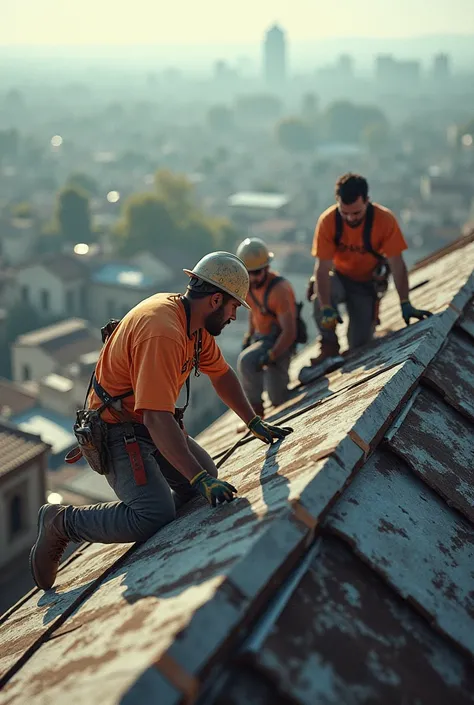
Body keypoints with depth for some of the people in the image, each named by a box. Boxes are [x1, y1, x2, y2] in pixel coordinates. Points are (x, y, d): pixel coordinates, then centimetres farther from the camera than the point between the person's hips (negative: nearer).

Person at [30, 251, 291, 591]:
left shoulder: (193, 320, 2)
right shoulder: (162, 333, -30)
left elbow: (221, 373, 17)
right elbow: (157, 418, -36)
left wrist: (255, 423, 13)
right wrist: (200, 478, -37)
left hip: (154, 422, 10)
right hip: (119, 432, -10)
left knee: (208, 483, 9)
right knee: (156, 517, -23)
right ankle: (61, 523, -4)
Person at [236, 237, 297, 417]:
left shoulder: (279, 290, -27)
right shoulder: (248, 283, -4)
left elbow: (289, 331, -28)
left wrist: (270, 356, -33)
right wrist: (249, 336, 12)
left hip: (281, 341, -7)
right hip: (261, 337, 7)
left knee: (246, 361, -30)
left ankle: (256, 410, -8)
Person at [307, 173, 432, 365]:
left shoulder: (385, 220, -26)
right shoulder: (328, 220, -26)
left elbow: (397, 265, -22)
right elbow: (323, 268, -27)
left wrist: (405, 305, -27)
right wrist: (326, 308, -38)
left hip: (366, 284, 0)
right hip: (338, 278, 0)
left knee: (360, 344, -9)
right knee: (321, 291, -37)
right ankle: (330, 346, -14)